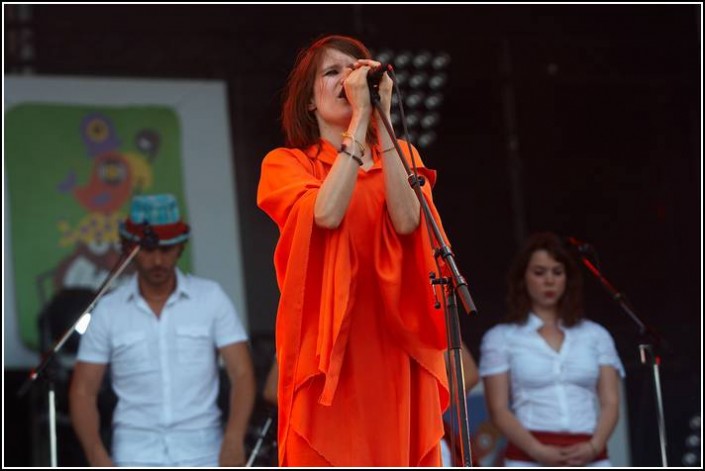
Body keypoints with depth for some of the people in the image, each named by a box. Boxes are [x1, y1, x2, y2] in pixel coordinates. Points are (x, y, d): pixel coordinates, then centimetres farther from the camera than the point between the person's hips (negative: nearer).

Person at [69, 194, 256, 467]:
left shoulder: (210, 298, 1)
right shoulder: (108, 311, 3)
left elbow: (241, 373, -5)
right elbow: (83, 392, 4)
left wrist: (234, 439, -21)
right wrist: (98, 457, -12)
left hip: (202, 454, 0)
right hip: (136, 455, 0)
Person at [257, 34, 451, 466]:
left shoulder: (400, 157, 15)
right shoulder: (287, 164, 7)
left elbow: (406, 220, -7)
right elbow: (326, 212, -15)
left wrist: (382, 117, -8)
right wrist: (360, 117, -12)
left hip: (396, 345, 3)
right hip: (328, 345, -3)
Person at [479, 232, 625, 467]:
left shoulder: (595, 335, 15)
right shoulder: (501, 338, 8)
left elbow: (611, 402, 9)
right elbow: (499, 409, 1)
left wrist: (594, 446, -11)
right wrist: (538, 451, -15)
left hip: (589, 460, 2)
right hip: (531, 461, -2)